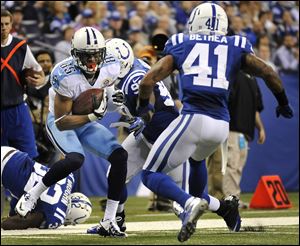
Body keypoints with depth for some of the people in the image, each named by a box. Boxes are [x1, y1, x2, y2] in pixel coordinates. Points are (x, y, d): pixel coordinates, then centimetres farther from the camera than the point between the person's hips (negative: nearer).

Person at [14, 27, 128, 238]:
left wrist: (117, 99, -14)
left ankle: (109, 222, -6)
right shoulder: (66, 76, -32)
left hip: (87, 124, 6)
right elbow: (62, 122, -30)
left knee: (120, 157, -14)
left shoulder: (110, 68, -16)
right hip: (60, 124, -6)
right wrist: (93, 115, -39)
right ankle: (32, 195, -11)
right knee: (75, 159, -34)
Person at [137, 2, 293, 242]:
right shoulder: (236, 48, 15)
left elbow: (148, 81, 7)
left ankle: (190, 203, -22)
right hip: (221, 126, 4)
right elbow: (269, 73, 9)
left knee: (150, 175, 3)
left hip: (192, 119, -4)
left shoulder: (180, 45, 12)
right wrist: (283, 103, 26)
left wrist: (143, 106, 27)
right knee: (197, 158, 37)